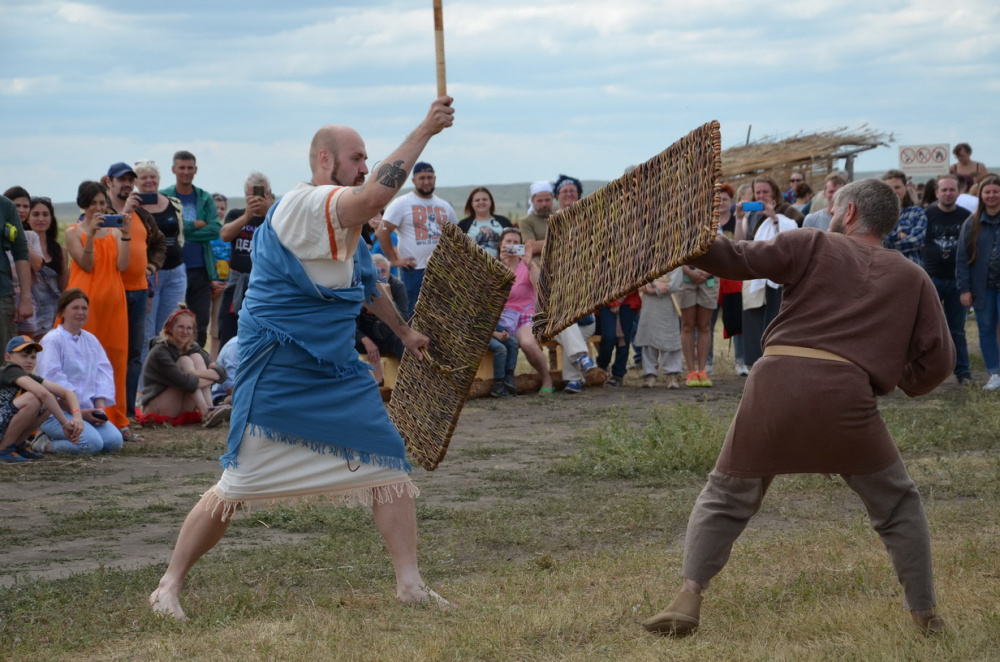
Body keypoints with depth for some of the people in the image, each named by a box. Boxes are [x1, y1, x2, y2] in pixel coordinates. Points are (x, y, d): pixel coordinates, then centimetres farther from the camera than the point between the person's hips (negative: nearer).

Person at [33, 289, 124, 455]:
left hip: (86, 411, 8)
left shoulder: (91, 340, 15)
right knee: (93, 443, -29)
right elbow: (54, 381, -15)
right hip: (56, 412, -8)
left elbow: (104, 374, 9)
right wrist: (77, 412, -18)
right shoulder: (52, 340, -8)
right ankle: (45, 444, -5)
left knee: (115, 441, -14)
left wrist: (100, 408, -7)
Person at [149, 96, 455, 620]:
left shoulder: (343, 224, 13)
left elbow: (364, 282, 31)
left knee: (388, 465, 0)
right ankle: (169, 586, 12)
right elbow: (376, 194, -34)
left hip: (338, 373, 9)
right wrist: (424, 130, -29)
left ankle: (410, 585, 6)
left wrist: (402, 330, 39)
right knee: (235, 488, -2)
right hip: (278, 375, -9)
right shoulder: (300, 206, -18)